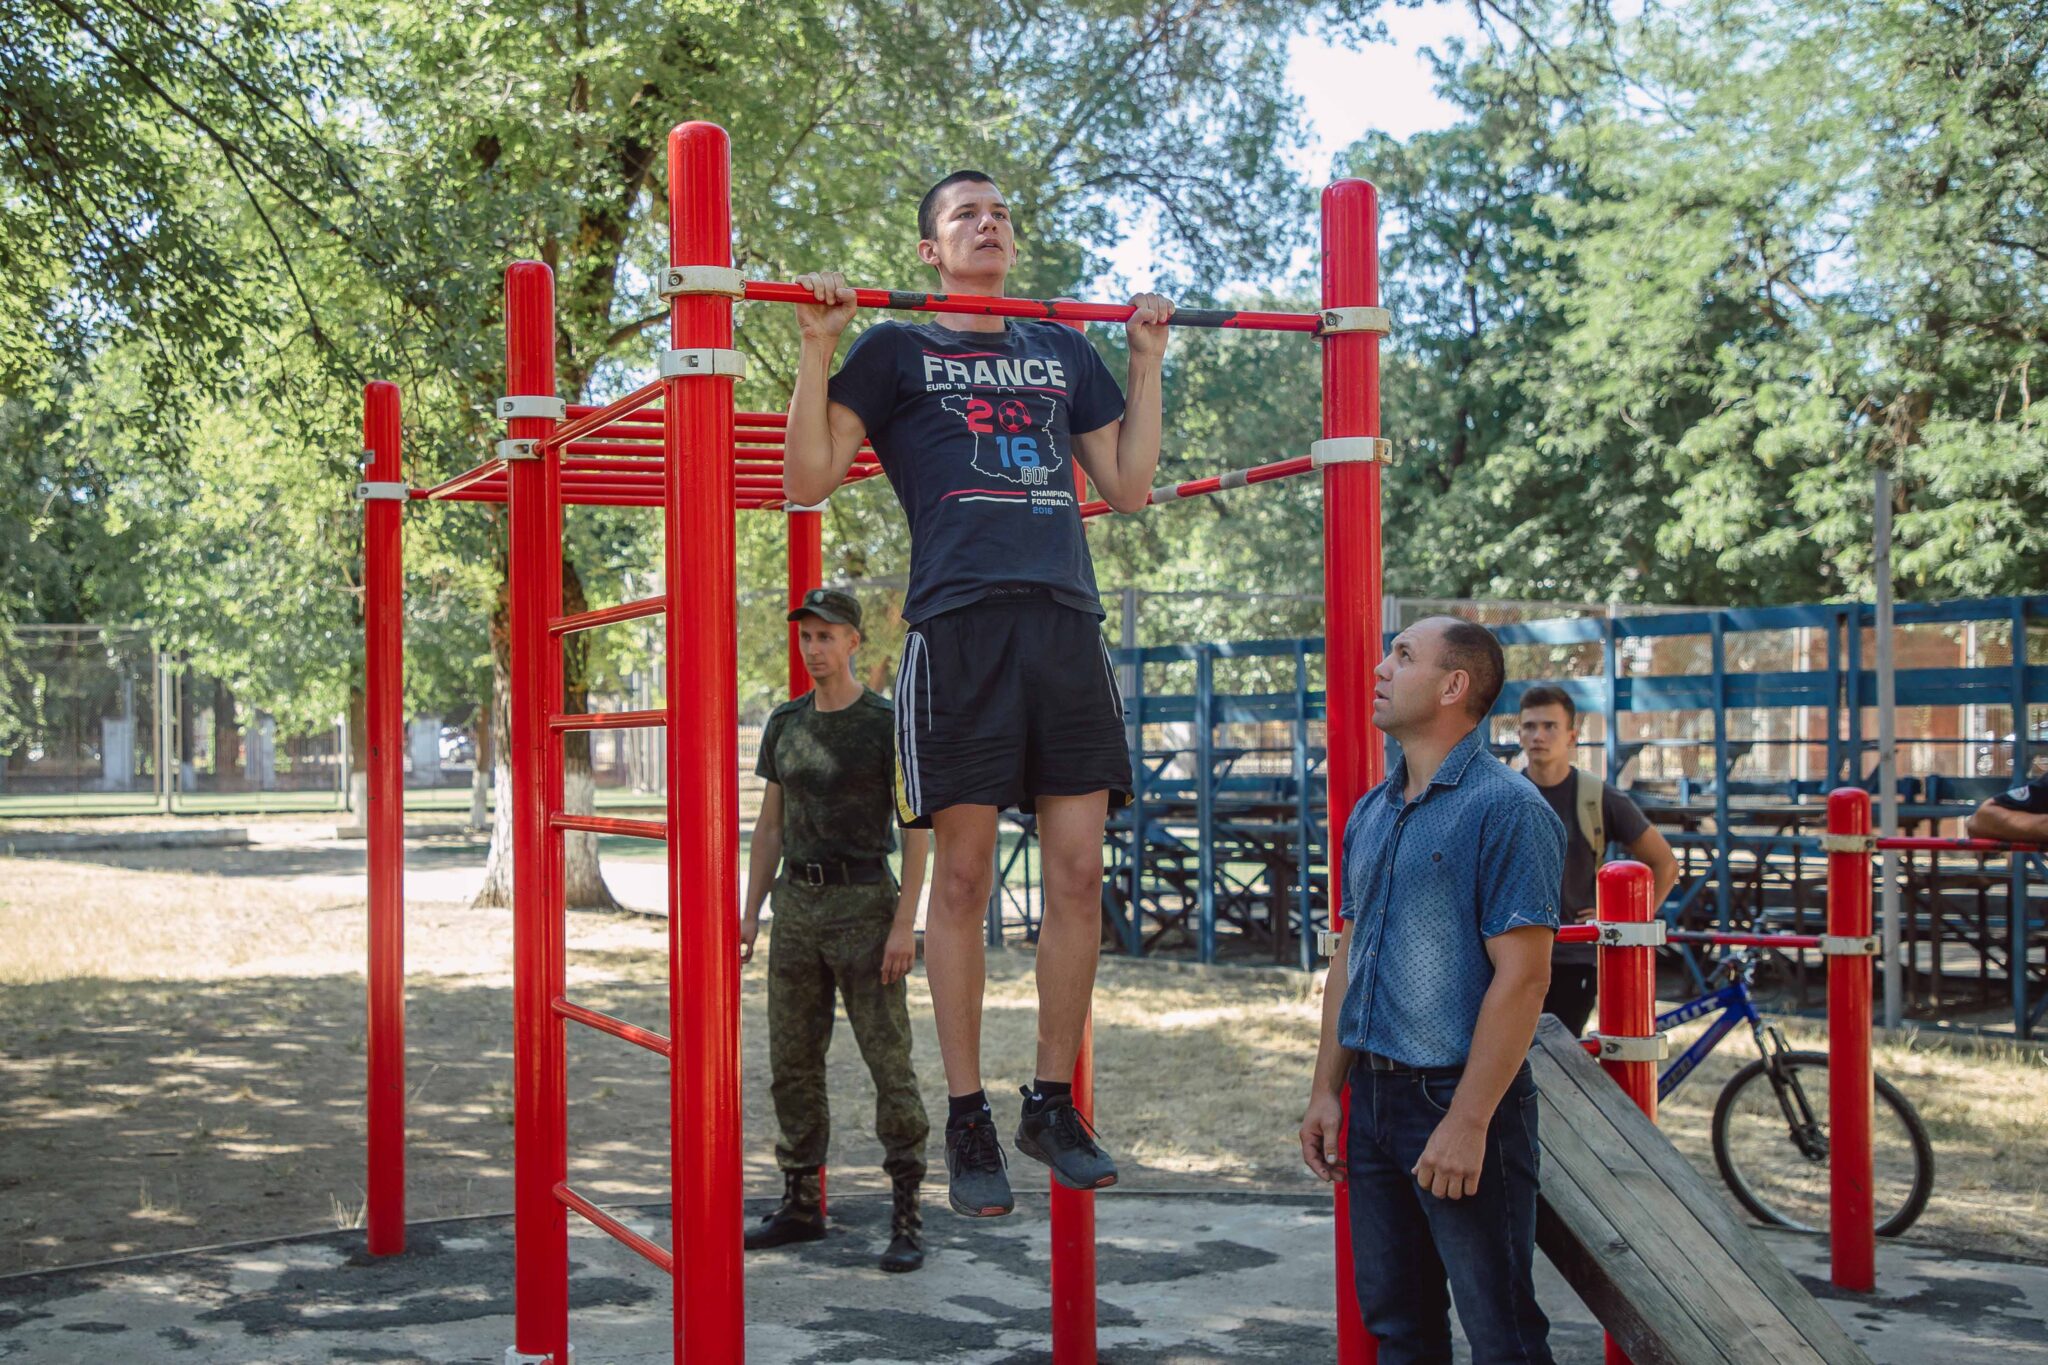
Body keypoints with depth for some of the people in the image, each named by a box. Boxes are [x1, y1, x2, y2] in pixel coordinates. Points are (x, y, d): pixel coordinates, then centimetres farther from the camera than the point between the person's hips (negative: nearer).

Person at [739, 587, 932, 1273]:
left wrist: (904, 923, -16)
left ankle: (907, 1216, 1)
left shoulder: (887, 723, -6)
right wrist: (750, 913, 10)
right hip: (797, 907, 6)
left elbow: (915, 829, -8)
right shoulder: (785, 723, 11)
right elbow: (769, 825, 16)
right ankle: (801, 1203, 20)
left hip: (863, 906, -6)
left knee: (889, 1061, -4)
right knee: (792, 1063, 9)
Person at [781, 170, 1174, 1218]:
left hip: (1066, 620, 4)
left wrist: (1148, 358, 22)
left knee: (1079, 873, 0)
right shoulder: (897, 351, 12)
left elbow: (1129, 485, 24)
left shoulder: (1061, 352, 24)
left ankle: (1053, 1103, 12)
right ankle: (967, 1121, 6)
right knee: (963, 876, -3)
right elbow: (808, 478, 4)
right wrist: (818, 343, -2)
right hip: (959, 620, -4)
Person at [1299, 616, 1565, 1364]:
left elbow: (1521, 975, -18)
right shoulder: (1371, 813, 12)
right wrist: (1326, 1090, 12)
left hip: (1460, 1100, -8)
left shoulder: (1505, 809, -13)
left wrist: (1469, 1121, -21)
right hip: (1374, 1098, 8)